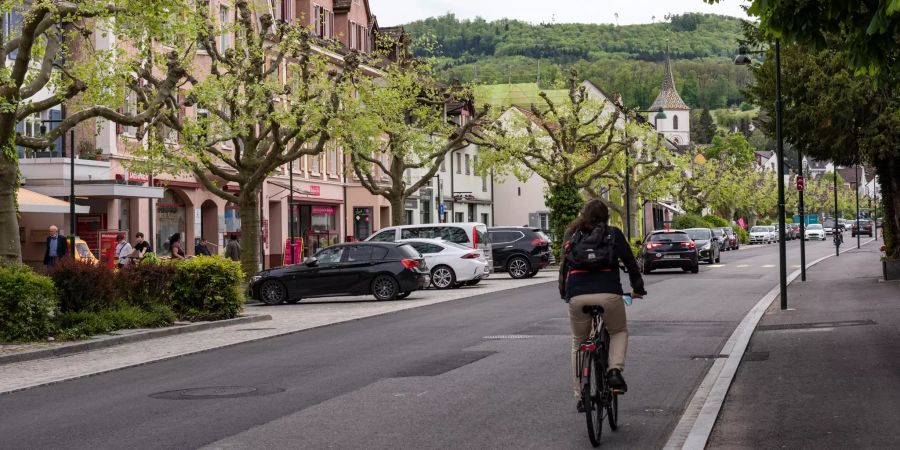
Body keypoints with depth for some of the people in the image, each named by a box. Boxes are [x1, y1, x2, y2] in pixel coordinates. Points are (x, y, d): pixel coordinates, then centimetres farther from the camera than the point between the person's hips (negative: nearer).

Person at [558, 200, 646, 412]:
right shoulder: (613, 234, 11)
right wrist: (638, 287, 26)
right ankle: (615, 370, -1)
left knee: (578, 344, 21)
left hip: (577, 296, 2)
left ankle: (580, 397, 19)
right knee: (619, 332, 26)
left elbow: (564, 266, 22)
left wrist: (564, 293, 32)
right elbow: (629, 261, 13)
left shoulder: (572, 236, 18)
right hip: (608, 293, -2)